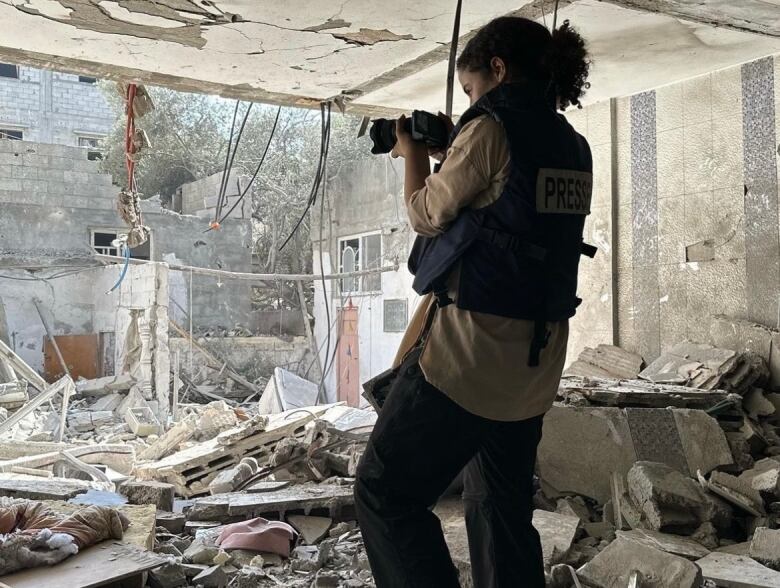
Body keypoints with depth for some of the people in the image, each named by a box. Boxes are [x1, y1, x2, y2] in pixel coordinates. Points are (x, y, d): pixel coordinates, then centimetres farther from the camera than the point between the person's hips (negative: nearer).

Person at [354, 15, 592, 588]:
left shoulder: (491, 129, -11)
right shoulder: (573, 148, 12)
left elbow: (428, 214, -2)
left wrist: (412, 153, 15)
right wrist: (450, 152, 21)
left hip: (470, 350, -8)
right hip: (537, 359, 8)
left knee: (385, 491, 4)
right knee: (505, 510, 18)